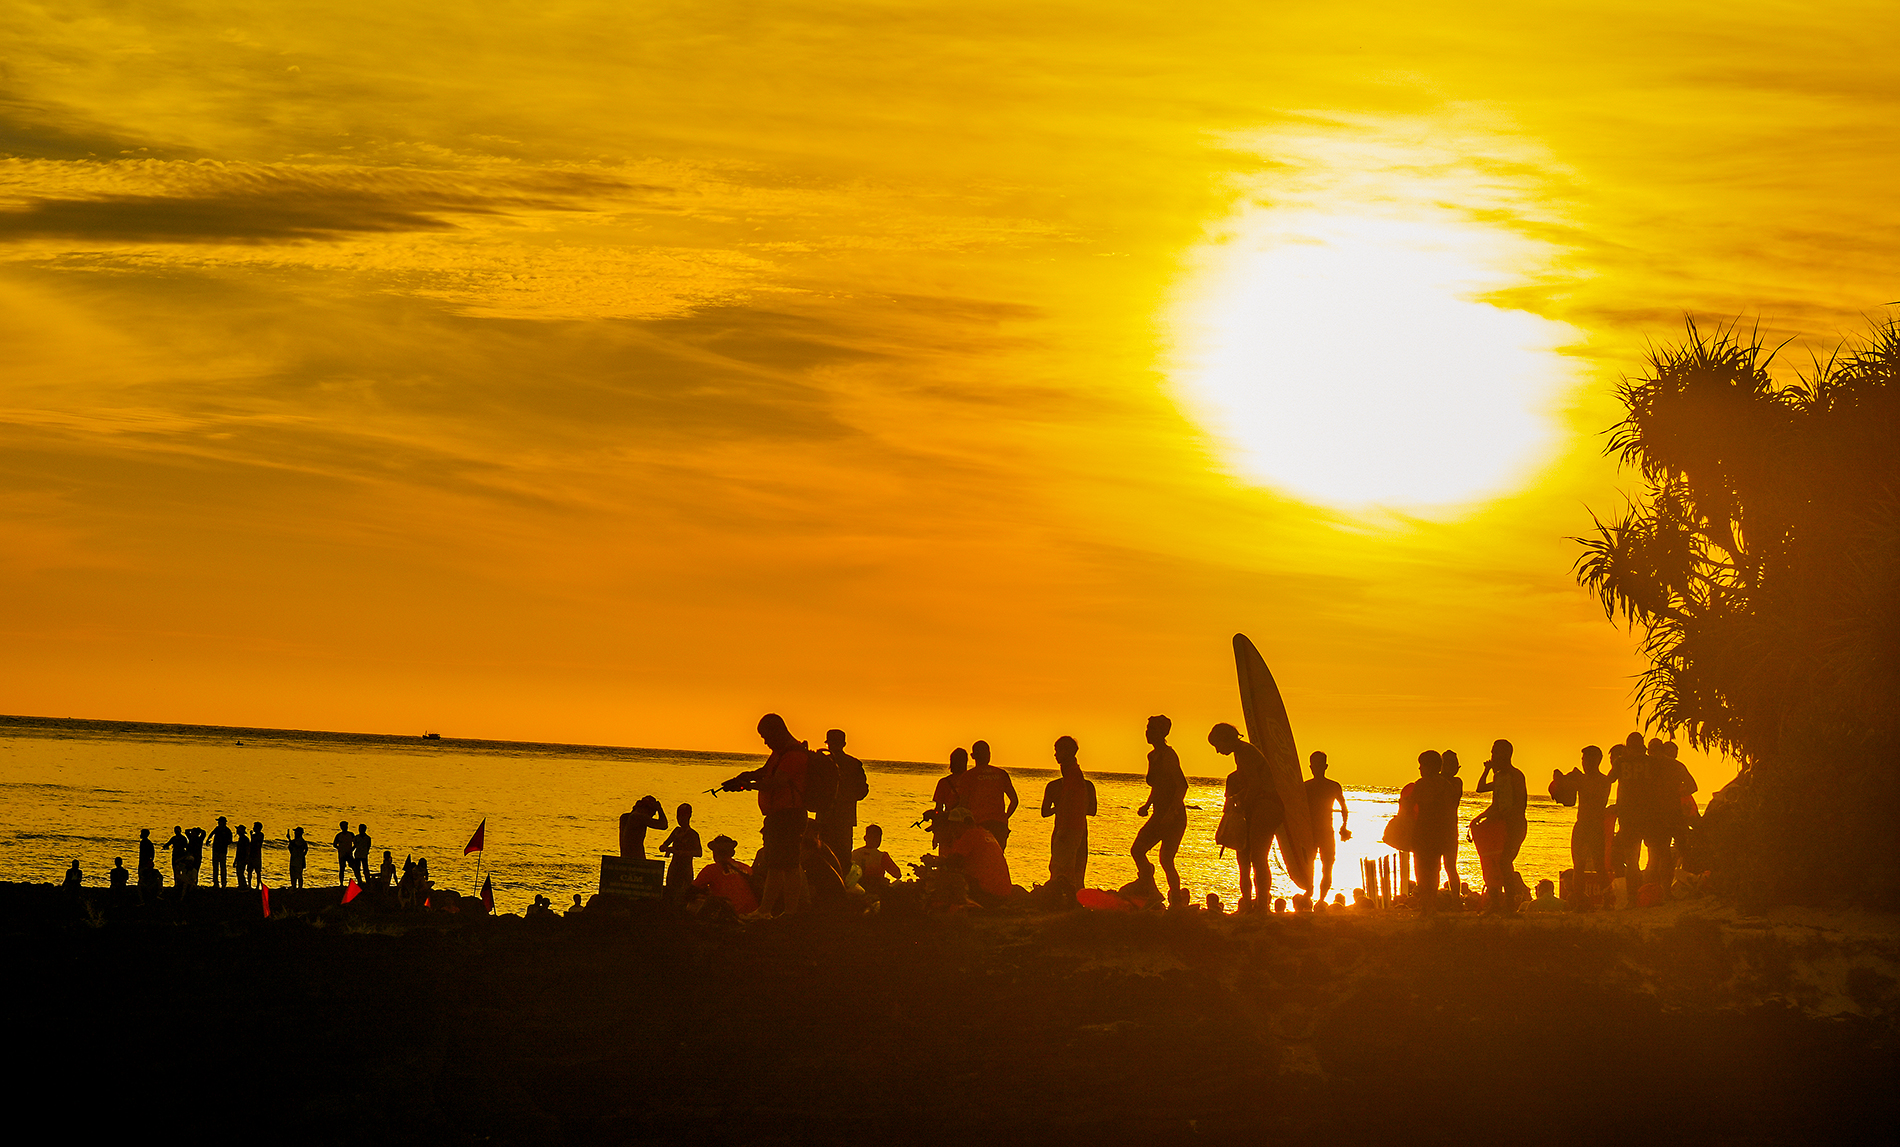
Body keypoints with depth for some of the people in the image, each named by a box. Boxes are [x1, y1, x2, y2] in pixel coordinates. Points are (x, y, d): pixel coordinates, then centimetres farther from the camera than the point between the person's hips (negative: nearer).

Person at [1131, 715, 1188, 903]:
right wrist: (1147, 806, 15)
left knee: (1165, 859, -13)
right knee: (1137, 850, 4)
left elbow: (1182, 786, -21)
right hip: (1160, 815, 9)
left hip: (1174, 815, -9)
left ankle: (1177, 901, -3)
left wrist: (1172, 812, -27)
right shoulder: (1153, 755, 14)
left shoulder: (1168, 755, -15)